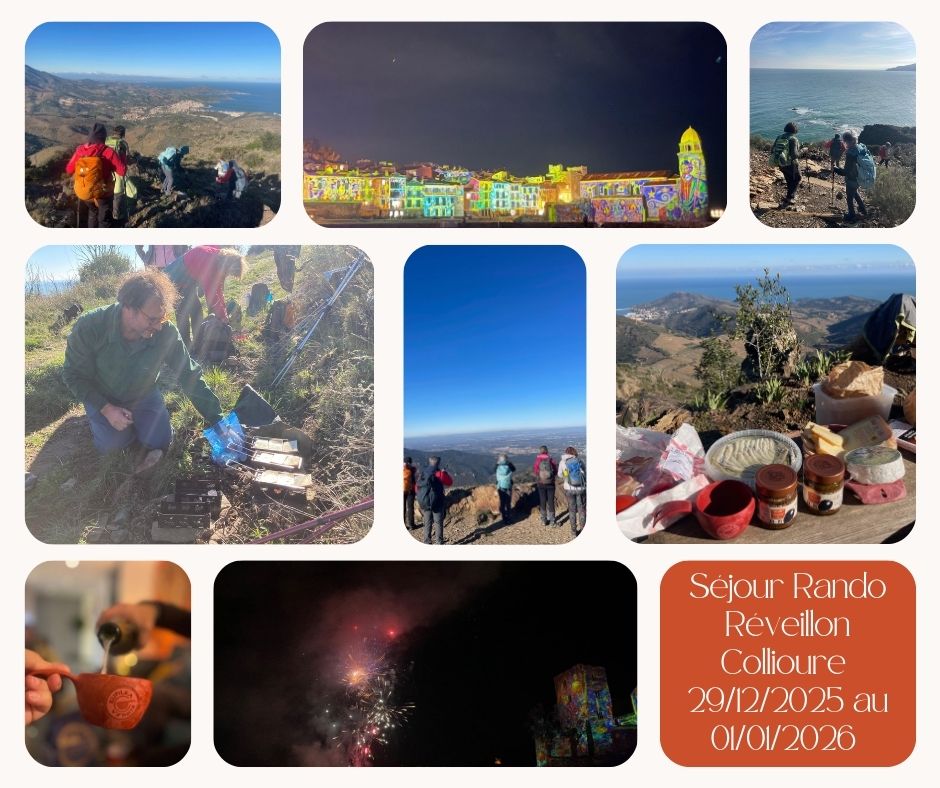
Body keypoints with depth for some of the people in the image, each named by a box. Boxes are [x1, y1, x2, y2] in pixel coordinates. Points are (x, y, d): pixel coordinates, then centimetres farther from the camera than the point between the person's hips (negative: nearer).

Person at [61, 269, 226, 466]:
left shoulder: (166, 333, -31)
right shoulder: (89, 327, -34)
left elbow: (190, 376, -21)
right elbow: (73, 375, -19)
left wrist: (218, 421, -22)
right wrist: (106, 409, -28)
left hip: (143, 396, 1)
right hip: (102, 397, -1)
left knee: (159, 442, -13)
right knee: (111, 443, -19)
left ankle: (136, 419, 20)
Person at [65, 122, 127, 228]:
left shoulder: (80, 150, -4)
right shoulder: (108, 152, -17)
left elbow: (69, 170, 4)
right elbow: (122, 171, -18)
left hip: (84, 193, 4)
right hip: (102, 193, -4)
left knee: (93, 212, 30)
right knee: (104, 220, 12)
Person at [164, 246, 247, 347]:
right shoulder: (209, 260, -34)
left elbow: (218, 290, -2)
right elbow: (211, 293, -32)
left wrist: (224, 315, -5)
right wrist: (222, 316, -26)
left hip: (188, 282, 9)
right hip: (175, 278, -9)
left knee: (196, 310, 9)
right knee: (183, 313, -12)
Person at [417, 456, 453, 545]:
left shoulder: (424, 473, 4)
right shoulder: (439, 474, -11)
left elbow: (419, 487, 9)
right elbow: (449, 482, -2)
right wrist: (444, 473, 9)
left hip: (425, 502, 5)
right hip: (437, 502, -5)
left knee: (427, 523, 12)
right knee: (438, 522, 3)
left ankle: (427, 542, 12)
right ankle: (439, 542, 1)